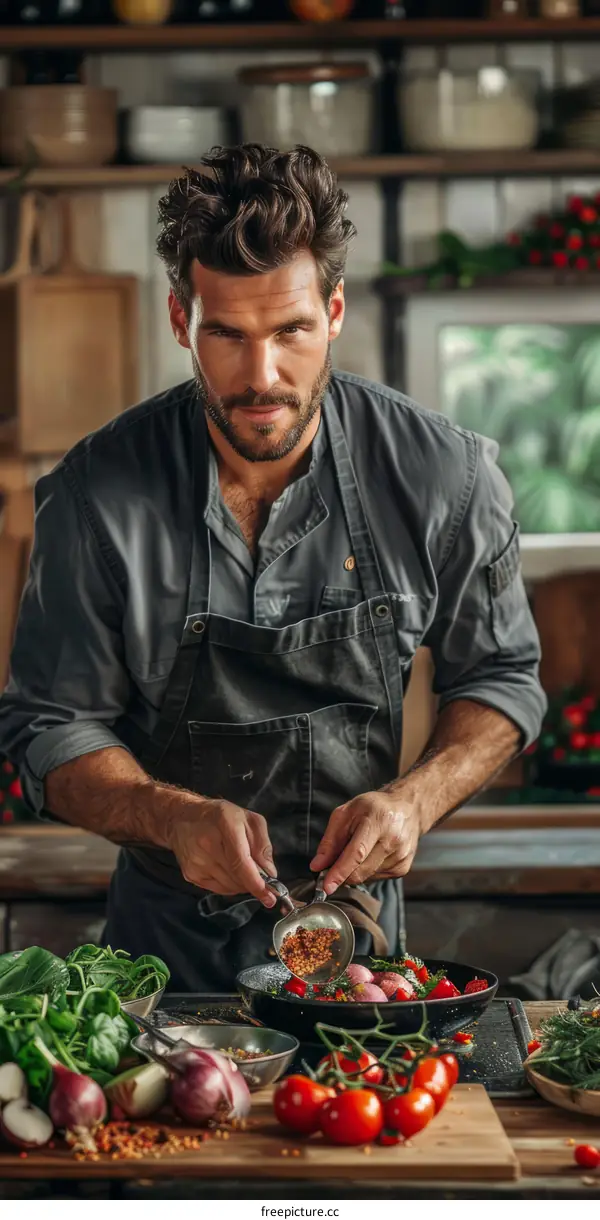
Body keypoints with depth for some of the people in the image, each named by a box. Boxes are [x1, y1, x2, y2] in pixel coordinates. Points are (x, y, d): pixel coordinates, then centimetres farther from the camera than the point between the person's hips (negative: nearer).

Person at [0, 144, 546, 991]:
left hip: (357, 929, 0)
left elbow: (499, 677, 4)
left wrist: (415, 800, -14)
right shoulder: (97, 494, -12)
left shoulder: (444, 477, -9)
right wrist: (176, 818, -23)